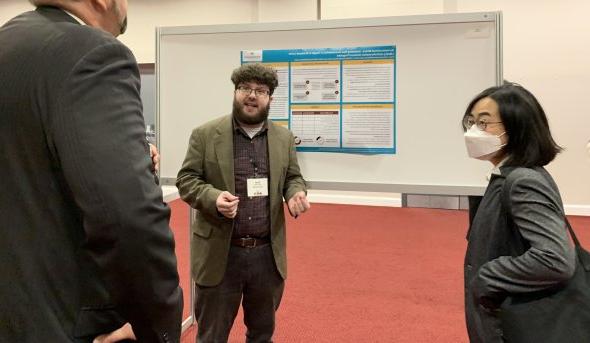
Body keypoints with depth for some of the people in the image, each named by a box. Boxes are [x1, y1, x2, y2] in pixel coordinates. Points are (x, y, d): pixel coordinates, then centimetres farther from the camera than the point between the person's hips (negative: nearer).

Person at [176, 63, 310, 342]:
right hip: (220, 253, -3)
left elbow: (293, 177, 14)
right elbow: (186, 179, -3)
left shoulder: (283, 138, 7)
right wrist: (213, 198, -22)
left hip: (268, 253, 3)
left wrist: (296, 193, -9)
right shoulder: (205, 135, -3)